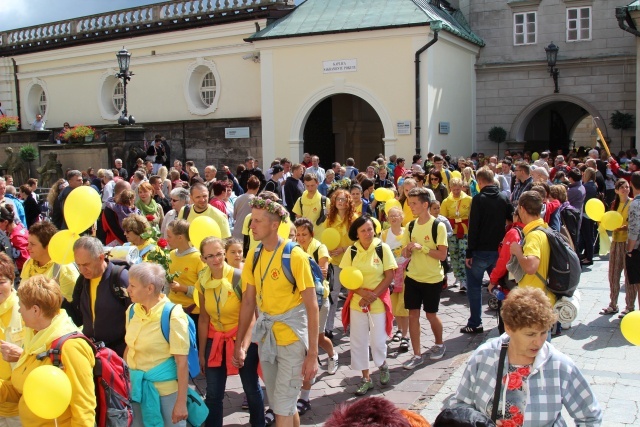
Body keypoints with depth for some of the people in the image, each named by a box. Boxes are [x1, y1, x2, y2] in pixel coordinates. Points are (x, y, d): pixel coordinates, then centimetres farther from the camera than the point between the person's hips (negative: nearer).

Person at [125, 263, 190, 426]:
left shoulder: (173, 316, -18)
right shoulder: (132, 310, -1)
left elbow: (182, 363, -17)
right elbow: (129, 348, 10)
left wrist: (181, 402, -17)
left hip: (165, 389, -5)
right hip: (136, 386, 5)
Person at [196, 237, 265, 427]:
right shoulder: (202, 282, -6)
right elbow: (204, 318, 3)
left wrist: (244, 346, -36)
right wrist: (201, 352, 6)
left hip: (242, 338, -3)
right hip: (216, 339, 4)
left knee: (251, 388, 11)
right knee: (213, 394, 8)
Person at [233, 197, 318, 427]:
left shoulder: (294, 255, -16)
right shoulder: (253, 256, 1)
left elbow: (312, 306, -15)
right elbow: (248, 302, 8)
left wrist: (312, 353, -17)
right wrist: (239, 344, 7)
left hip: (292, 338, -6)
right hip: (266, 336, 6)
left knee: (282, 408, -2)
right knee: (279, 404, 17)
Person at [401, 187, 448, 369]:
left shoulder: (438, 226, -13)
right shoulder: (411, 225, 3)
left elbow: (442, 255, -17)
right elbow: (405, 252, 8)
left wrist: (422, 247, -26)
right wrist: (407, 251, -15)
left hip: (433, 279, -4)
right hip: (413, 277, 4)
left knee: (431, 314, 9)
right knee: (413, 314, 2)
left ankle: (439, 344, 35)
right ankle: (417, 355, 11)